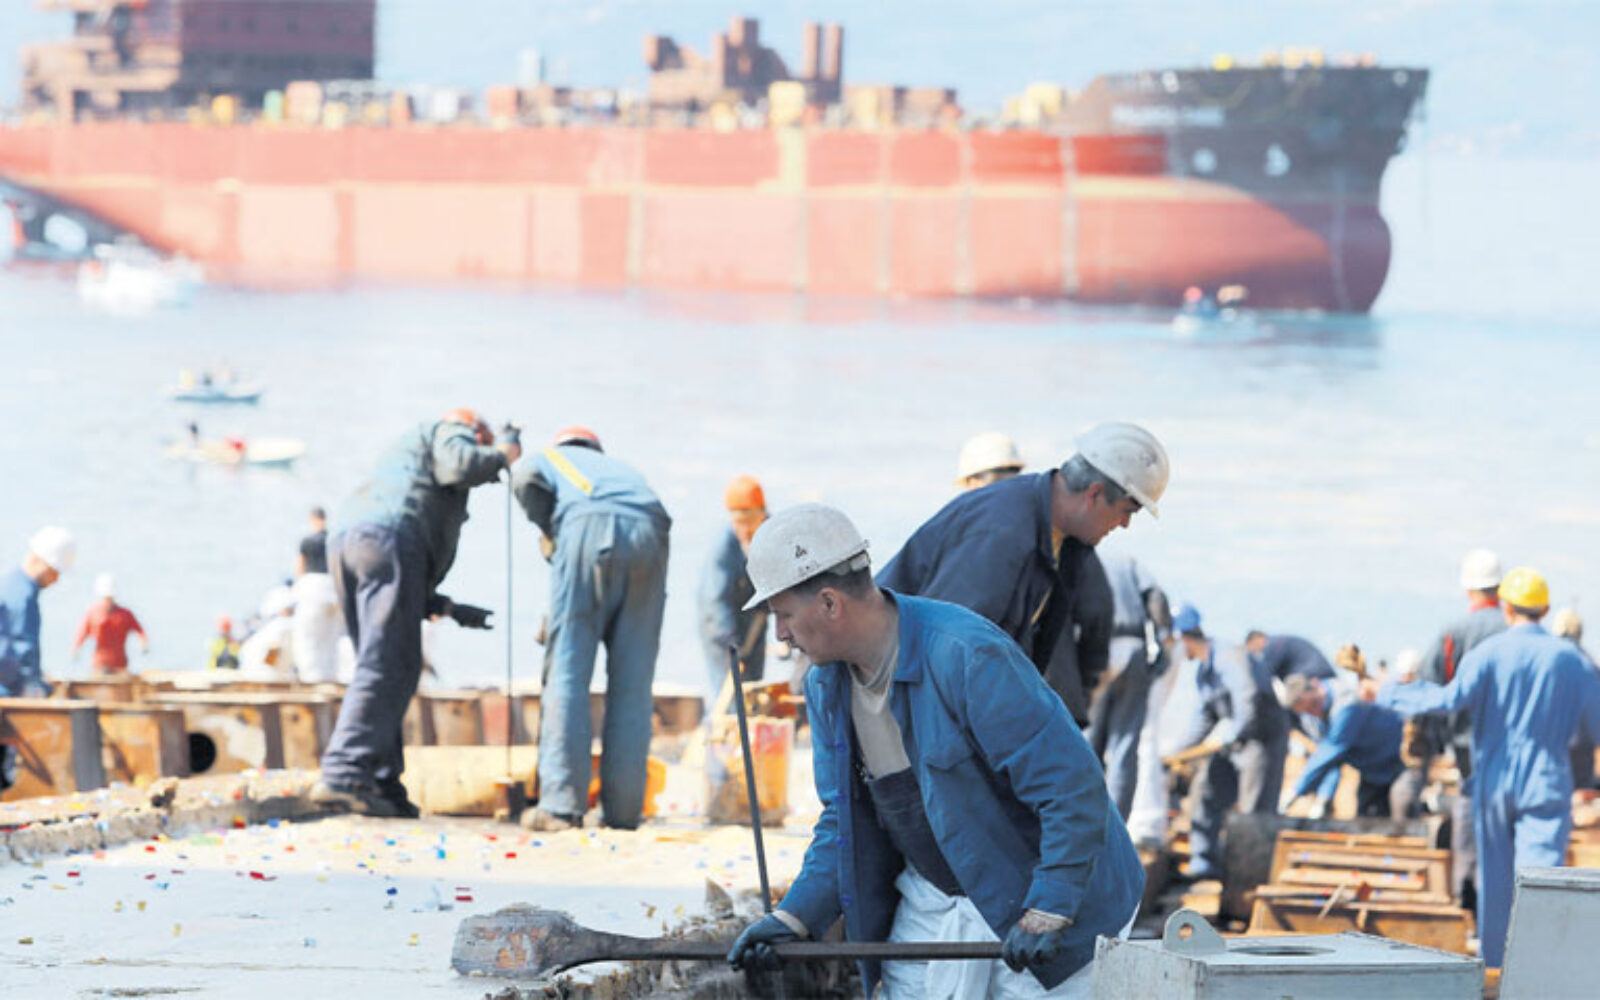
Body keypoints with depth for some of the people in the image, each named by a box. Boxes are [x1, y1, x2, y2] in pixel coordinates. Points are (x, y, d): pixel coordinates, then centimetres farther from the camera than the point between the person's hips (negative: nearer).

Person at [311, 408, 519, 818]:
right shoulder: (451, 432, 19)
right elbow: (460, 466, -7)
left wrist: (450, 610, 31)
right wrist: (501, 453, 13)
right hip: (389, 539, -9)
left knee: (383, 669, 12)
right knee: (388, 670, -12)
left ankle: (382, 784, 5)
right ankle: (343, 776, -23)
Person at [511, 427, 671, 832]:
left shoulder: (543, 459, 30)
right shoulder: (622, 468, 41)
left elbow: (527, 480, 6)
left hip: (587, 529, -3)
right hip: (648, 535, 3)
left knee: (567, 671, -3)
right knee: (632, 681, 5)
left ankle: (562, 802, -12)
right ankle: (623, 808, 1)